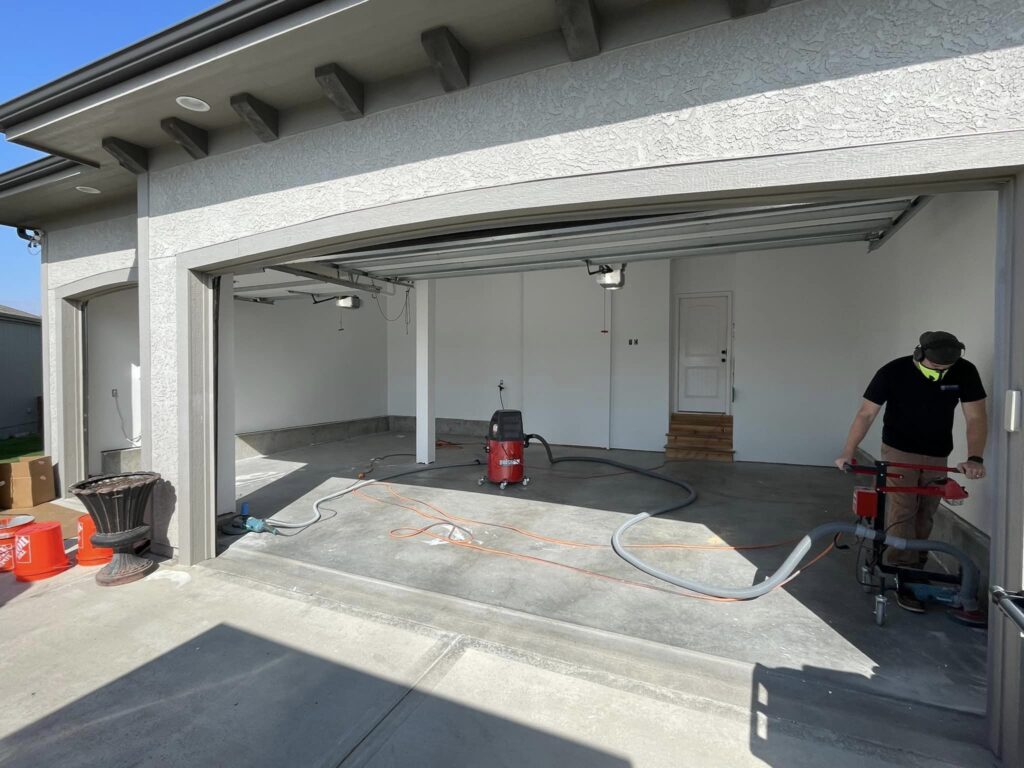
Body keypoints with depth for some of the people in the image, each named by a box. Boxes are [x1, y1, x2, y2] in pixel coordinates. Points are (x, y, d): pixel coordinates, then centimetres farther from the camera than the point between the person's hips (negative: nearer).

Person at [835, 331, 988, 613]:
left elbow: (976, 417, -14)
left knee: (925, 516, 12)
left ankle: (916, 569, 29)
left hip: (938, 457, 3)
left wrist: (975, 458, -29)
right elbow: (866, 413, -18)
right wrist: (848, 452, -26)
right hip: (898, 452, -3)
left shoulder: (965, 372, -13)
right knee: (901, 514, -9)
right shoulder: (893, 372, -20)